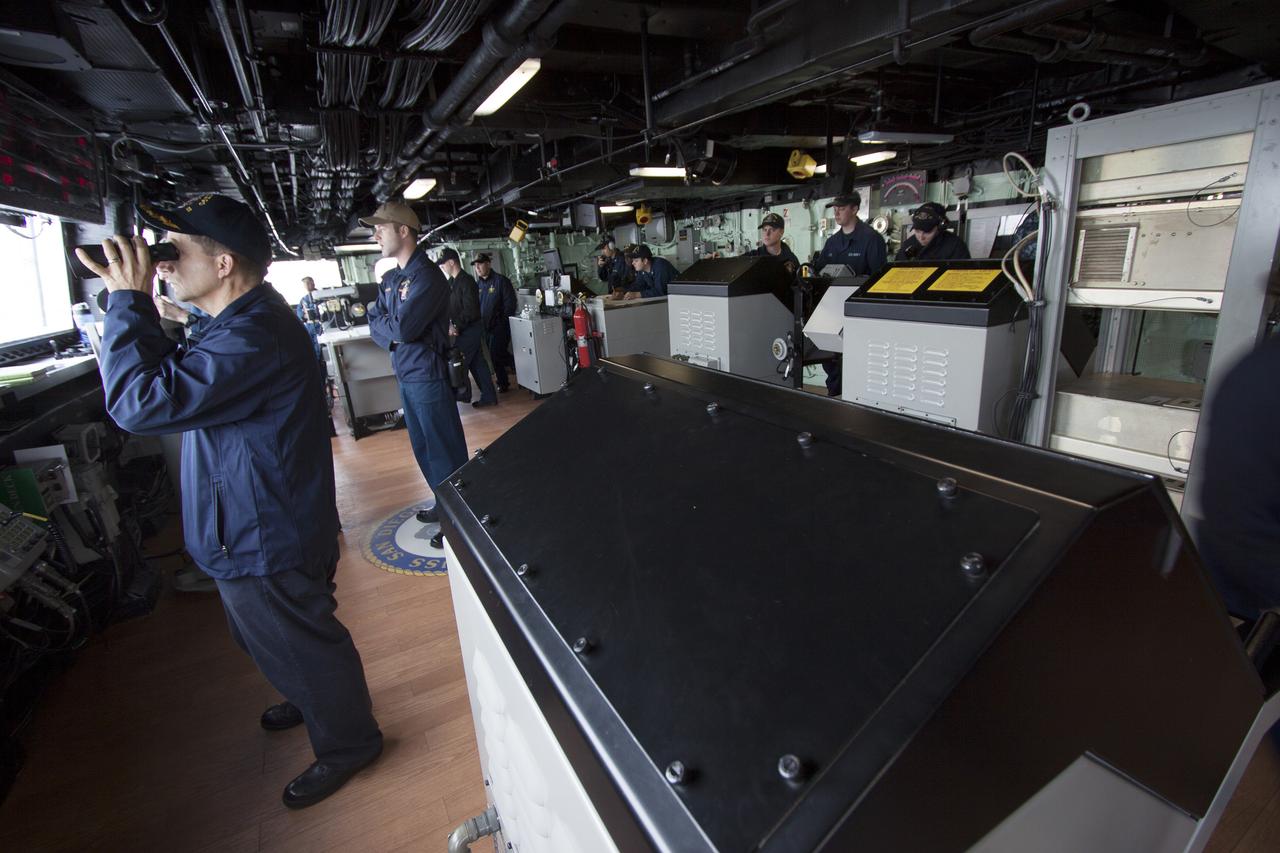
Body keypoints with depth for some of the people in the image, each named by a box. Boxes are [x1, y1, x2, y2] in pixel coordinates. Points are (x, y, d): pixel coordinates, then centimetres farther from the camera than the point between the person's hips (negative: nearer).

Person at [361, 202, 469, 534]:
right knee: (422, 447, 18)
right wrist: (392, 333, -10)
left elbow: (404, 328, -22)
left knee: (445, 450, 0)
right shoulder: (389, 279, 13)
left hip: (427, 375, -9)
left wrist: (384, 323, -2)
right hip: (405, 374, 9)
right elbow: (374, 323, 10)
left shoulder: (427, 276, -15)